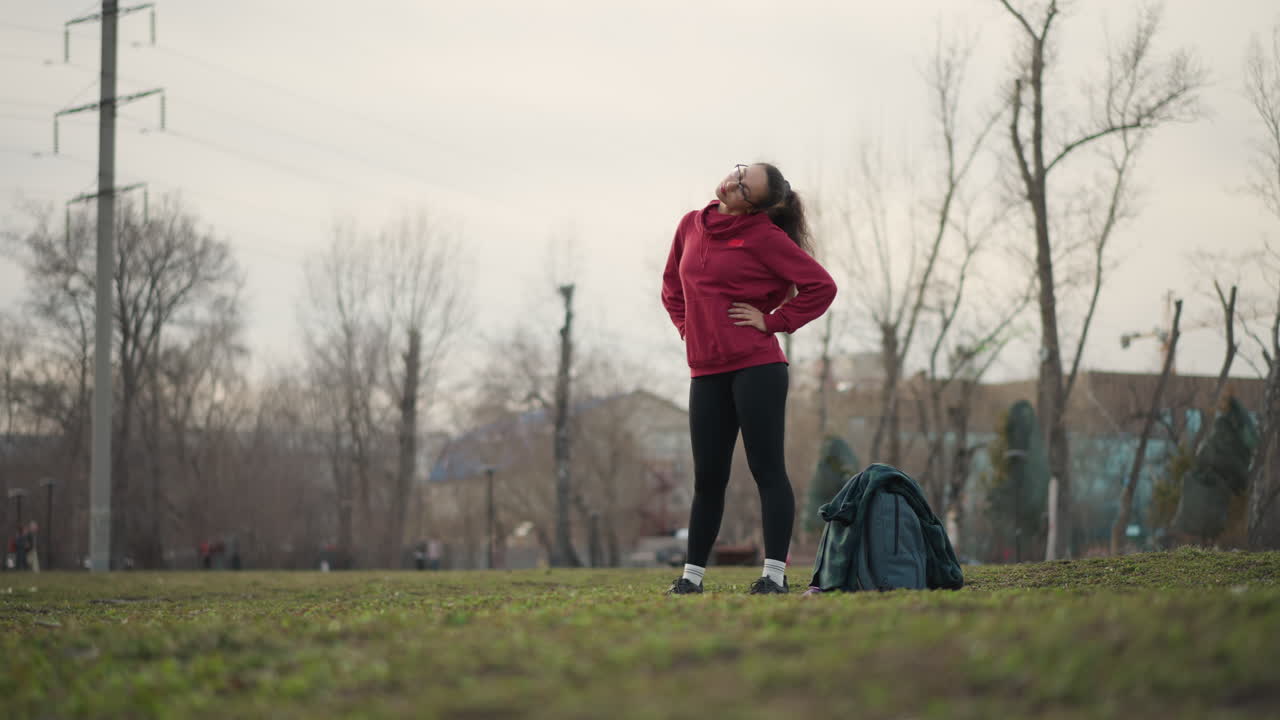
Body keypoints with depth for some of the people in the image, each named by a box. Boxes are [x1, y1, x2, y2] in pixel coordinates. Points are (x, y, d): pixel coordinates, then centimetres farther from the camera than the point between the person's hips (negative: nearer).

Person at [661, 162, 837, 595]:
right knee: (708, 478, 11)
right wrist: (686, 326, 13)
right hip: (706, 372, 6)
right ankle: (691, 574, 16)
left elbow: (821, 286, -10)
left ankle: (775, 573, -3)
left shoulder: (764, 236, -8)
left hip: (756, 368, -6)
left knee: (767, 470, -4)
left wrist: (774, 321, -10)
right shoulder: (691, 226, 10)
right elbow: (672, 285, 26)